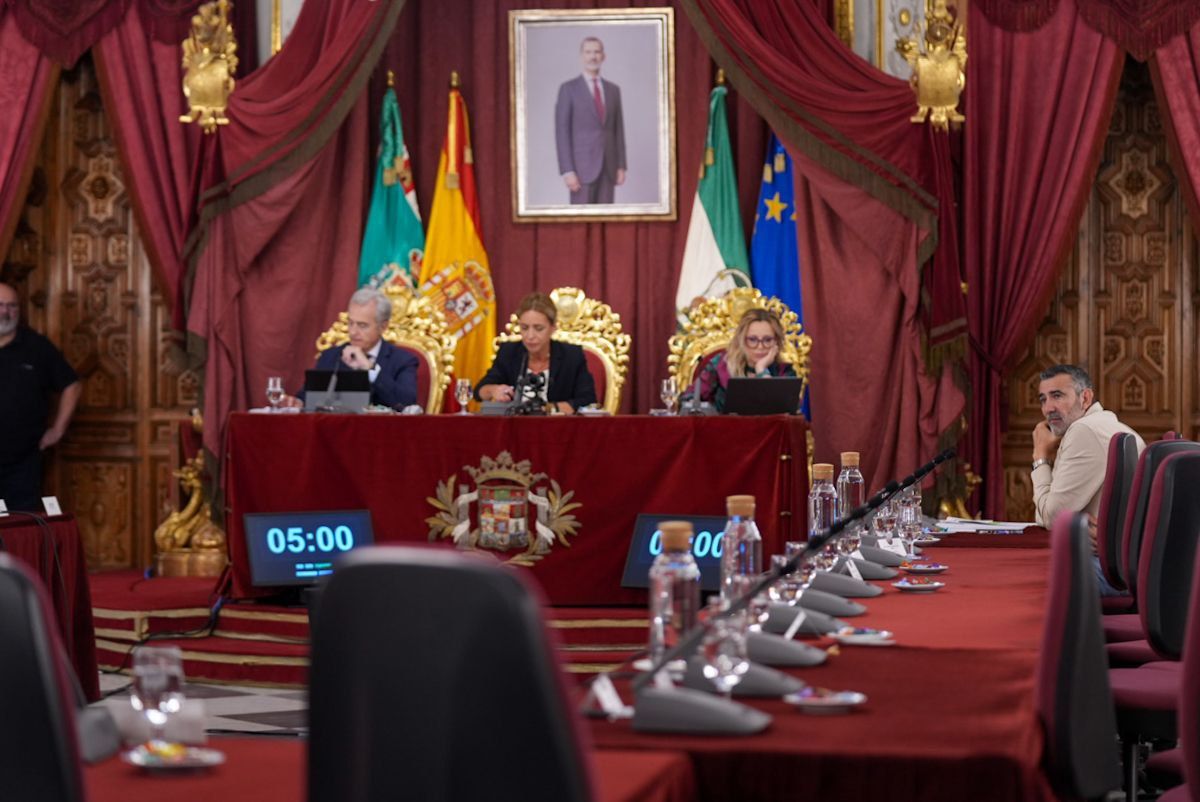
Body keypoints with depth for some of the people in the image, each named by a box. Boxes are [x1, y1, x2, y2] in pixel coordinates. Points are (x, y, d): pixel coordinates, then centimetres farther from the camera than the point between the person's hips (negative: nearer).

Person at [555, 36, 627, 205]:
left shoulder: (613, 90, 12)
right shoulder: (568, 89, -3)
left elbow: (618, 130, 14)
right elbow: (562, 132, -8)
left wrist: (621, 166, 6)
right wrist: (567, 170, -16)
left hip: (608, 166, 5)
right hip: (582, 166, -4)